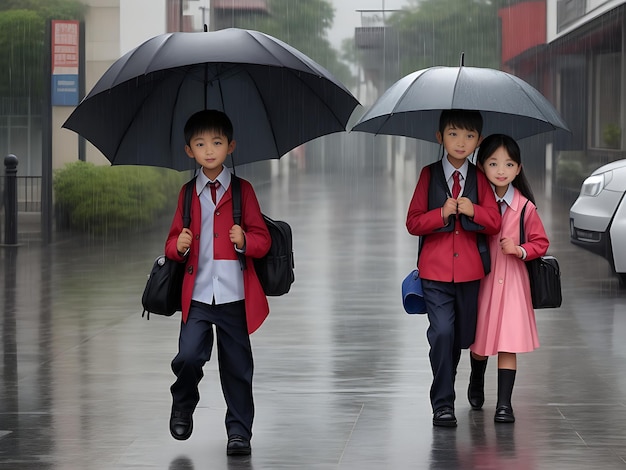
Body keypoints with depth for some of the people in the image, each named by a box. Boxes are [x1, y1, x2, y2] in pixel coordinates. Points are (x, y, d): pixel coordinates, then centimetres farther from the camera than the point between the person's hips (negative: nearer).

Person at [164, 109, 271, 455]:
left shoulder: (242, 191, 5)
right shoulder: (187, 194, 11)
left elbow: (263, 241, 3)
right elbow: (172, 243, 14)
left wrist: (245, 241, -18)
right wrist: (178, 245, -9)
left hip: (234, 294, -1)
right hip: (197, 294, 1)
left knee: (237, 366, 3)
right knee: (188, 357, -12)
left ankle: (239, 431, 15)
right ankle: (183, 407, 17)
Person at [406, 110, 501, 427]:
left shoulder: (479, 179, 6)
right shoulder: (429, 175, 2)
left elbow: (494, 223, 1)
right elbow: (413, 222, -1)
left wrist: (473, 211, -17)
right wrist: (442, 214, -17)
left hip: (469, 269, 2)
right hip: (435, 269, -2)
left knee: (463, 335, 10)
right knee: (442, 332, -14)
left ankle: (445, 384, 36)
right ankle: (443, 403, -8)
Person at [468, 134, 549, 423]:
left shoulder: (524, 207, -3)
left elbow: (541, 243, 3)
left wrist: (520, 250, -14)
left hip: (511, 280, -1)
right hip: (479, 278, 1)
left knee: (508, 342, -7)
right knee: (480, 337, 14)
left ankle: (504, 403, -4)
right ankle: (476, 383, 44)